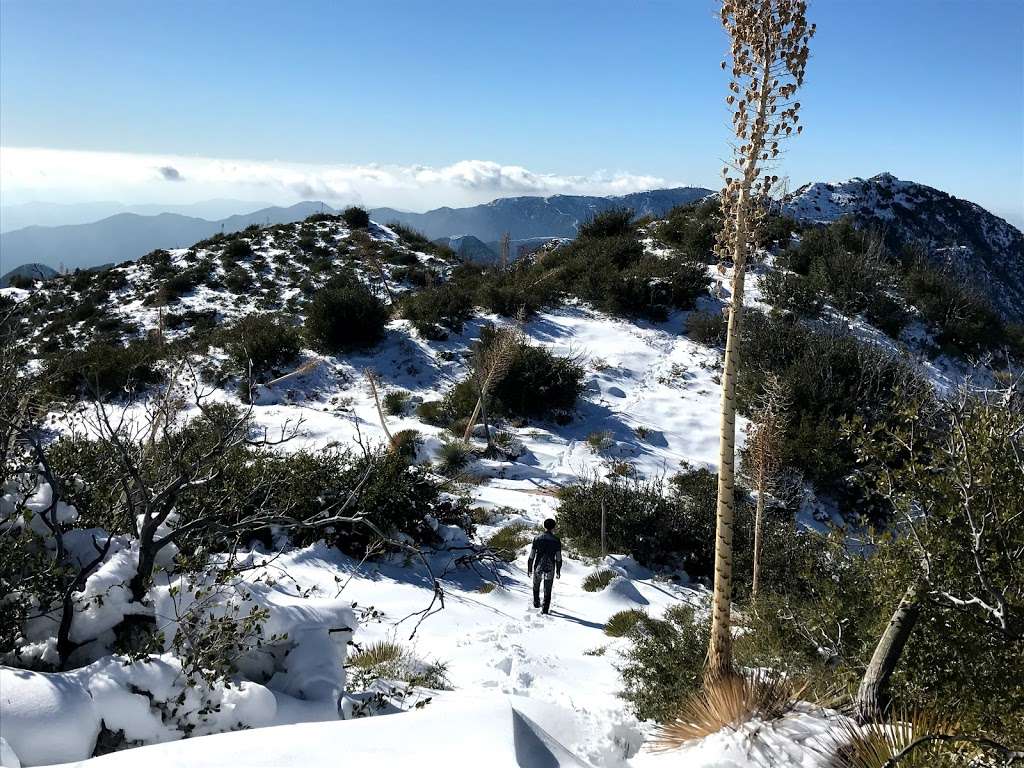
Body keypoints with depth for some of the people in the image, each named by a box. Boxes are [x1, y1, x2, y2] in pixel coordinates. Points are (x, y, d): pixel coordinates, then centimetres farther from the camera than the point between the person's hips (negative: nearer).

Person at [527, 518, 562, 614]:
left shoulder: (537, 539, -3)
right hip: (550, 568, -1)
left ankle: (536, 602, 29)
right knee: (547, 589, 9)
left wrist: (529, 569, 7)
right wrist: (558, 571, 8)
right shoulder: (556, 540, -4)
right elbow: (558, 558, -3)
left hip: (538, 567, 1)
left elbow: (531, 556, -2)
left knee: (536, 585, 25)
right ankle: (545, 609, 9)